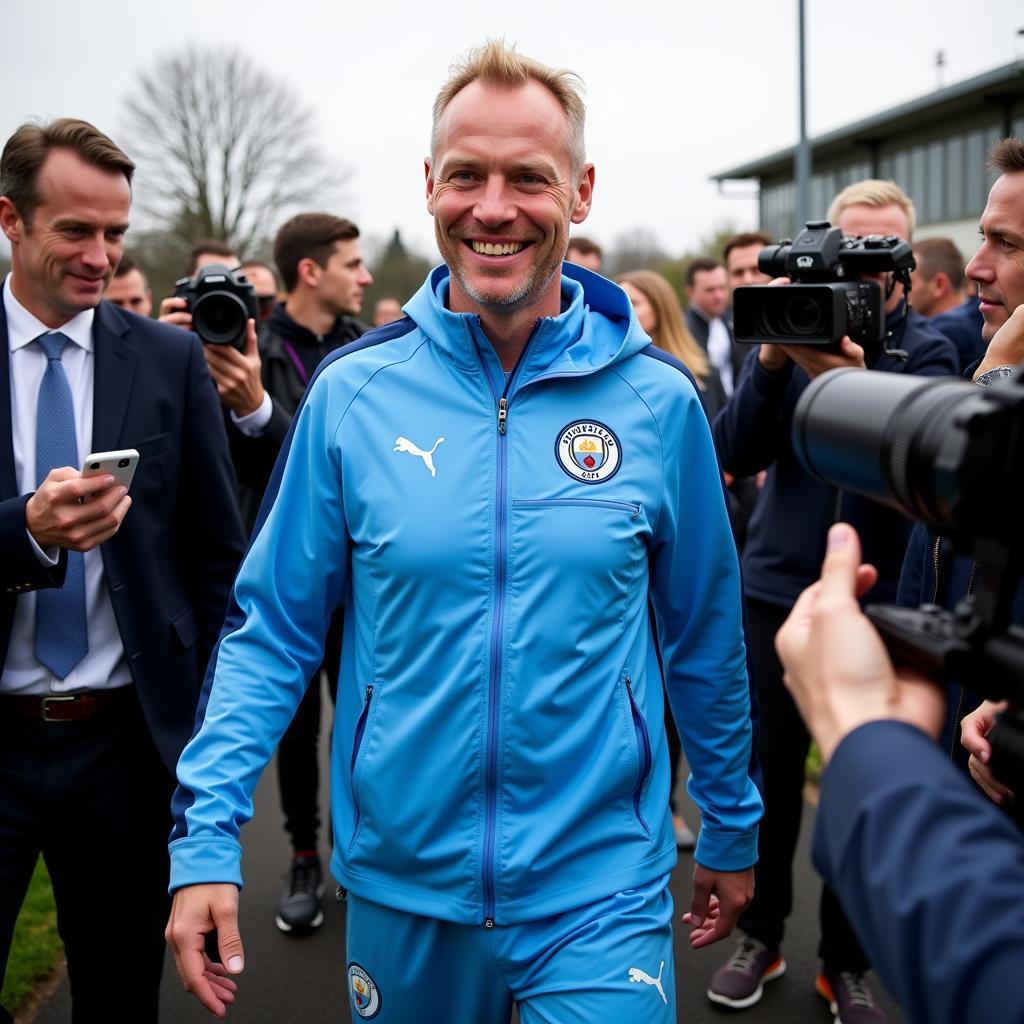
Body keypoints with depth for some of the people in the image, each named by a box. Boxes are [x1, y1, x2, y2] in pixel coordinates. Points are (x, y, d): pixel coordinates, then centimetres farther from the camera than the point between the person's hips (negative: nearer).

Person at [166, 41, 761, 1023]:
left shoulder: (658, 399, -7)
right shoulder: (351, 392, -7)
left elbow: (706, 637, 3)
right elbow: (271, 626, -2)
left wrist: (731, 830, 11)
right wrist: (206, 835, -11)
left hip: (598, 894, -1)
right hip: (400, 884, 2)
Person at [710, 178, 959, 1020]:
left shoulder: (928, 350, -2)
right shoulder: (797, 327, 3)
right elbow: (734, 453, -7)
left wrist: (855, 386, -32)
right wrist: (771, 362, -21)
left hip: (875, 599, -1)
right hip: (776, 587, 2)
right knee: (769, 769, 9)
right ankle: (762, 936, 27)